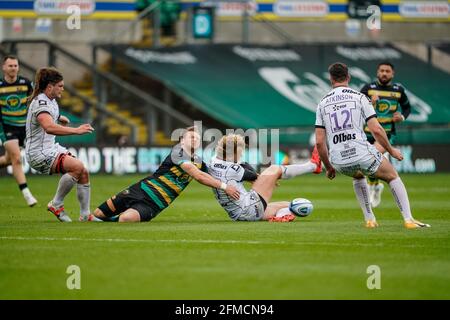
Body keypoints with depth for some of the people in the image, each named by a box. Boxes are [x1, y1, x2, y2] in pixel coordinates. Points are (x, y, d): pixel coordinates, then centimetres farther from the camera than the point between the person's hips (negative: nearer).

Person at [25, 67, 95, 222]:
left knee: (84, 172, -1)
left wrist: (59, 119, 16)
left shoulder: (51, 101, 13)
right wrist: (76, 130, -40)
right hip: (39, 153, -10)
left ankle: (85, 215, 7)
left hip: (51, 148, 10)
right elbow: (49, 127, -38)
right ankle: (56, 204, -12)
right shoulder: (41, 102, -19)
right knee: (77, 166, -26)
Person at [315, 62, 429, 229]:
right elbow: (376, 130, -4)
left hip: (339, 161, 3)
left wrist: (329, 168, 19)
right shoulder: (359, 97, 3)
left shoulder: (322, 103, 11)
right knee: (393, 177, 20)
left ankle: (369, 219, 28)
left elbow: (319, 142, 7)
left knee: (358, 177, 37)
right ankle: (408, 219, 8)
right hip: (362, 153, -3)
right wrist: (391, 150, 11)